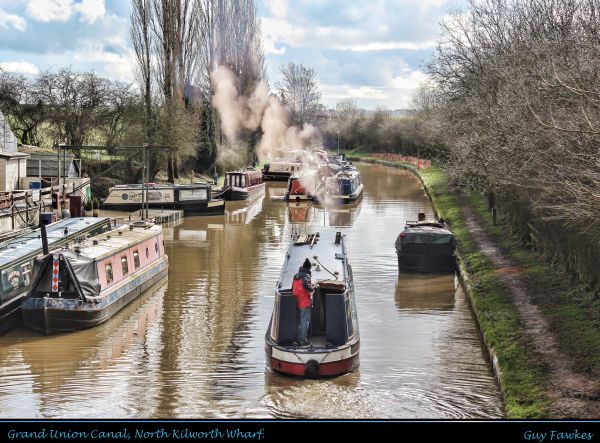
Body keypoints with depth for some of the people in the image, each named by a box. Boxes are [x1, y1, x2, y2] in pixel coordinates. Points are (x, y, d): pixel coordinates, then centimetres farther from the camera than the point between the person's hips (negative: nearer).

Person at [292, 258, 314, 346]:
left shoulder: (295, 276, 12)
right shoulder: (306, 276, -13)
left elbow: (293, 288, 16)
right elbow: (305, 284, -34)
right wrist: (311, 290, -17)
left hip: (296, 303, 8)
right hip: (305, 303, -8)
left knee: (299, 321, 16)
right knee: (304, 322, -2)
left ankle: (298, 339, 22)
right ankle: (302, 340, -2)